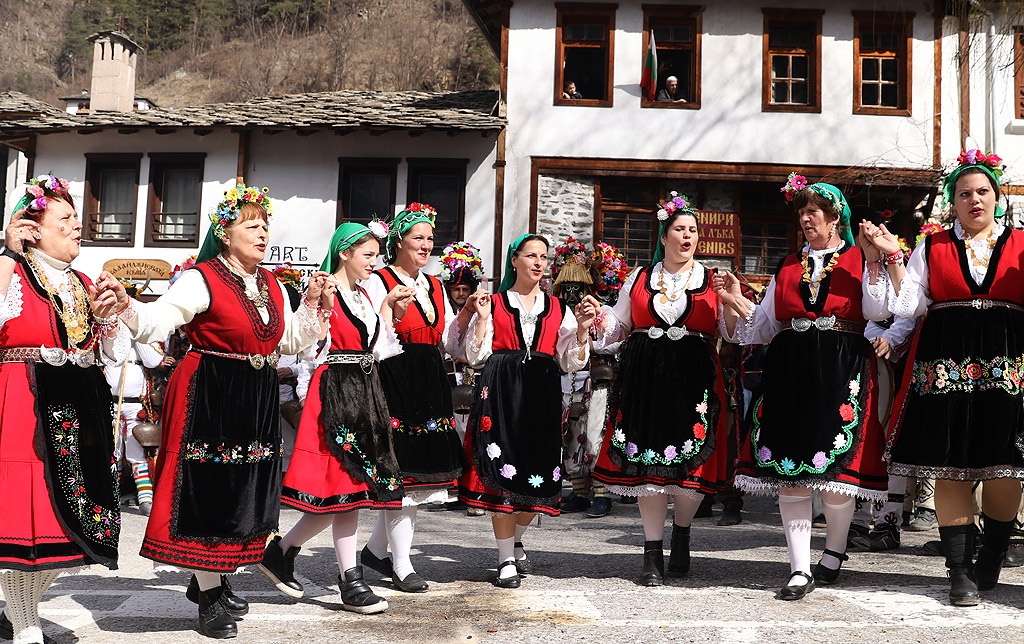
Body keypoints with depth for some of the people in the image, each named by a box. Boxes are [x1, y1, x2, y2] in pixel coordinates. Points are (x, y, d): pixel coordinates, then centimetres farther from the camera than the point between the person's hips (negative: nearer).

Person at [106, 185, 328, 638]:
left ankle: (215, 580, 33)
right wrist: (126, 308, -40)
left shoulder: (271, 285, 12)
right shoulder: (201, 279, -11)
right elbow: (158, 321, -21)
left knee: (245, 490, 14)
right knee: (208, 490, -3)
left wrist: (314, 305, 9)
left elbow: (290, 341, 19)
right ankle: (208, 598, 10)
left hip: (258, 401, 8)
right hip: (208, 397, -7)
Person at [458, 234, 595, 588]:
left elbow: (571, 362, 12)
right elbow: (477, 356, 2)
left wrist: (582, 330, -2)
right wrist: (481, 318, -8)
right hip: (501, 391, -3)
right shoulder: (493, 304, 8)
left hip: (542, 395, 3)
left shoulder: (558, 308, 15)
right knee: (502, 473, -5)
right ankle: (506, 560, 6)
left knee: (538, 475, 3)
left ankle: (516, 541, 30)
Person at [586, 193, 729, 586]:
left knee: (692, 461, -2)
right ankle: (653, 554, 8)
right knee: (647, 462, -1)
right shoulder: (639, 279, 14)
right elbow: (619, 327, 20)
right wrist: (600, 319, -1)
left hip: (695, 379, -1)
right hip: (645, 378, 1)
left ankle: (682, 534, 26)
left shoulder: (713, 281, 10)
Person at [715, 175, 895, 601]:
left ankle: (835, 550, 21)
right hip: (790, 371, 3)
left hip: (842, 372, -3)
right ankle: (800, 570, 1)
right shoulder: (788, 267, 20)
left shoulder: (860, 261, 10)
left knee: (835, 466, -4)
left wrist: (875, 260, -11)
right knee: (789, 472, -3)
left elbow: (877, 312, -5)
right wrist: (736, 302, 5)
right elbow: (764, 327, 20)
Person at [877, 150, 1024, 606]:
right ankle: (960, 570, 8)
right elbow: (905, 305, 5)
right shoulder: (932, 247, 12)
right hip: (945, 367, 0)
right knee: (949, 468, -1)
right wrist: (892, 256, -2)